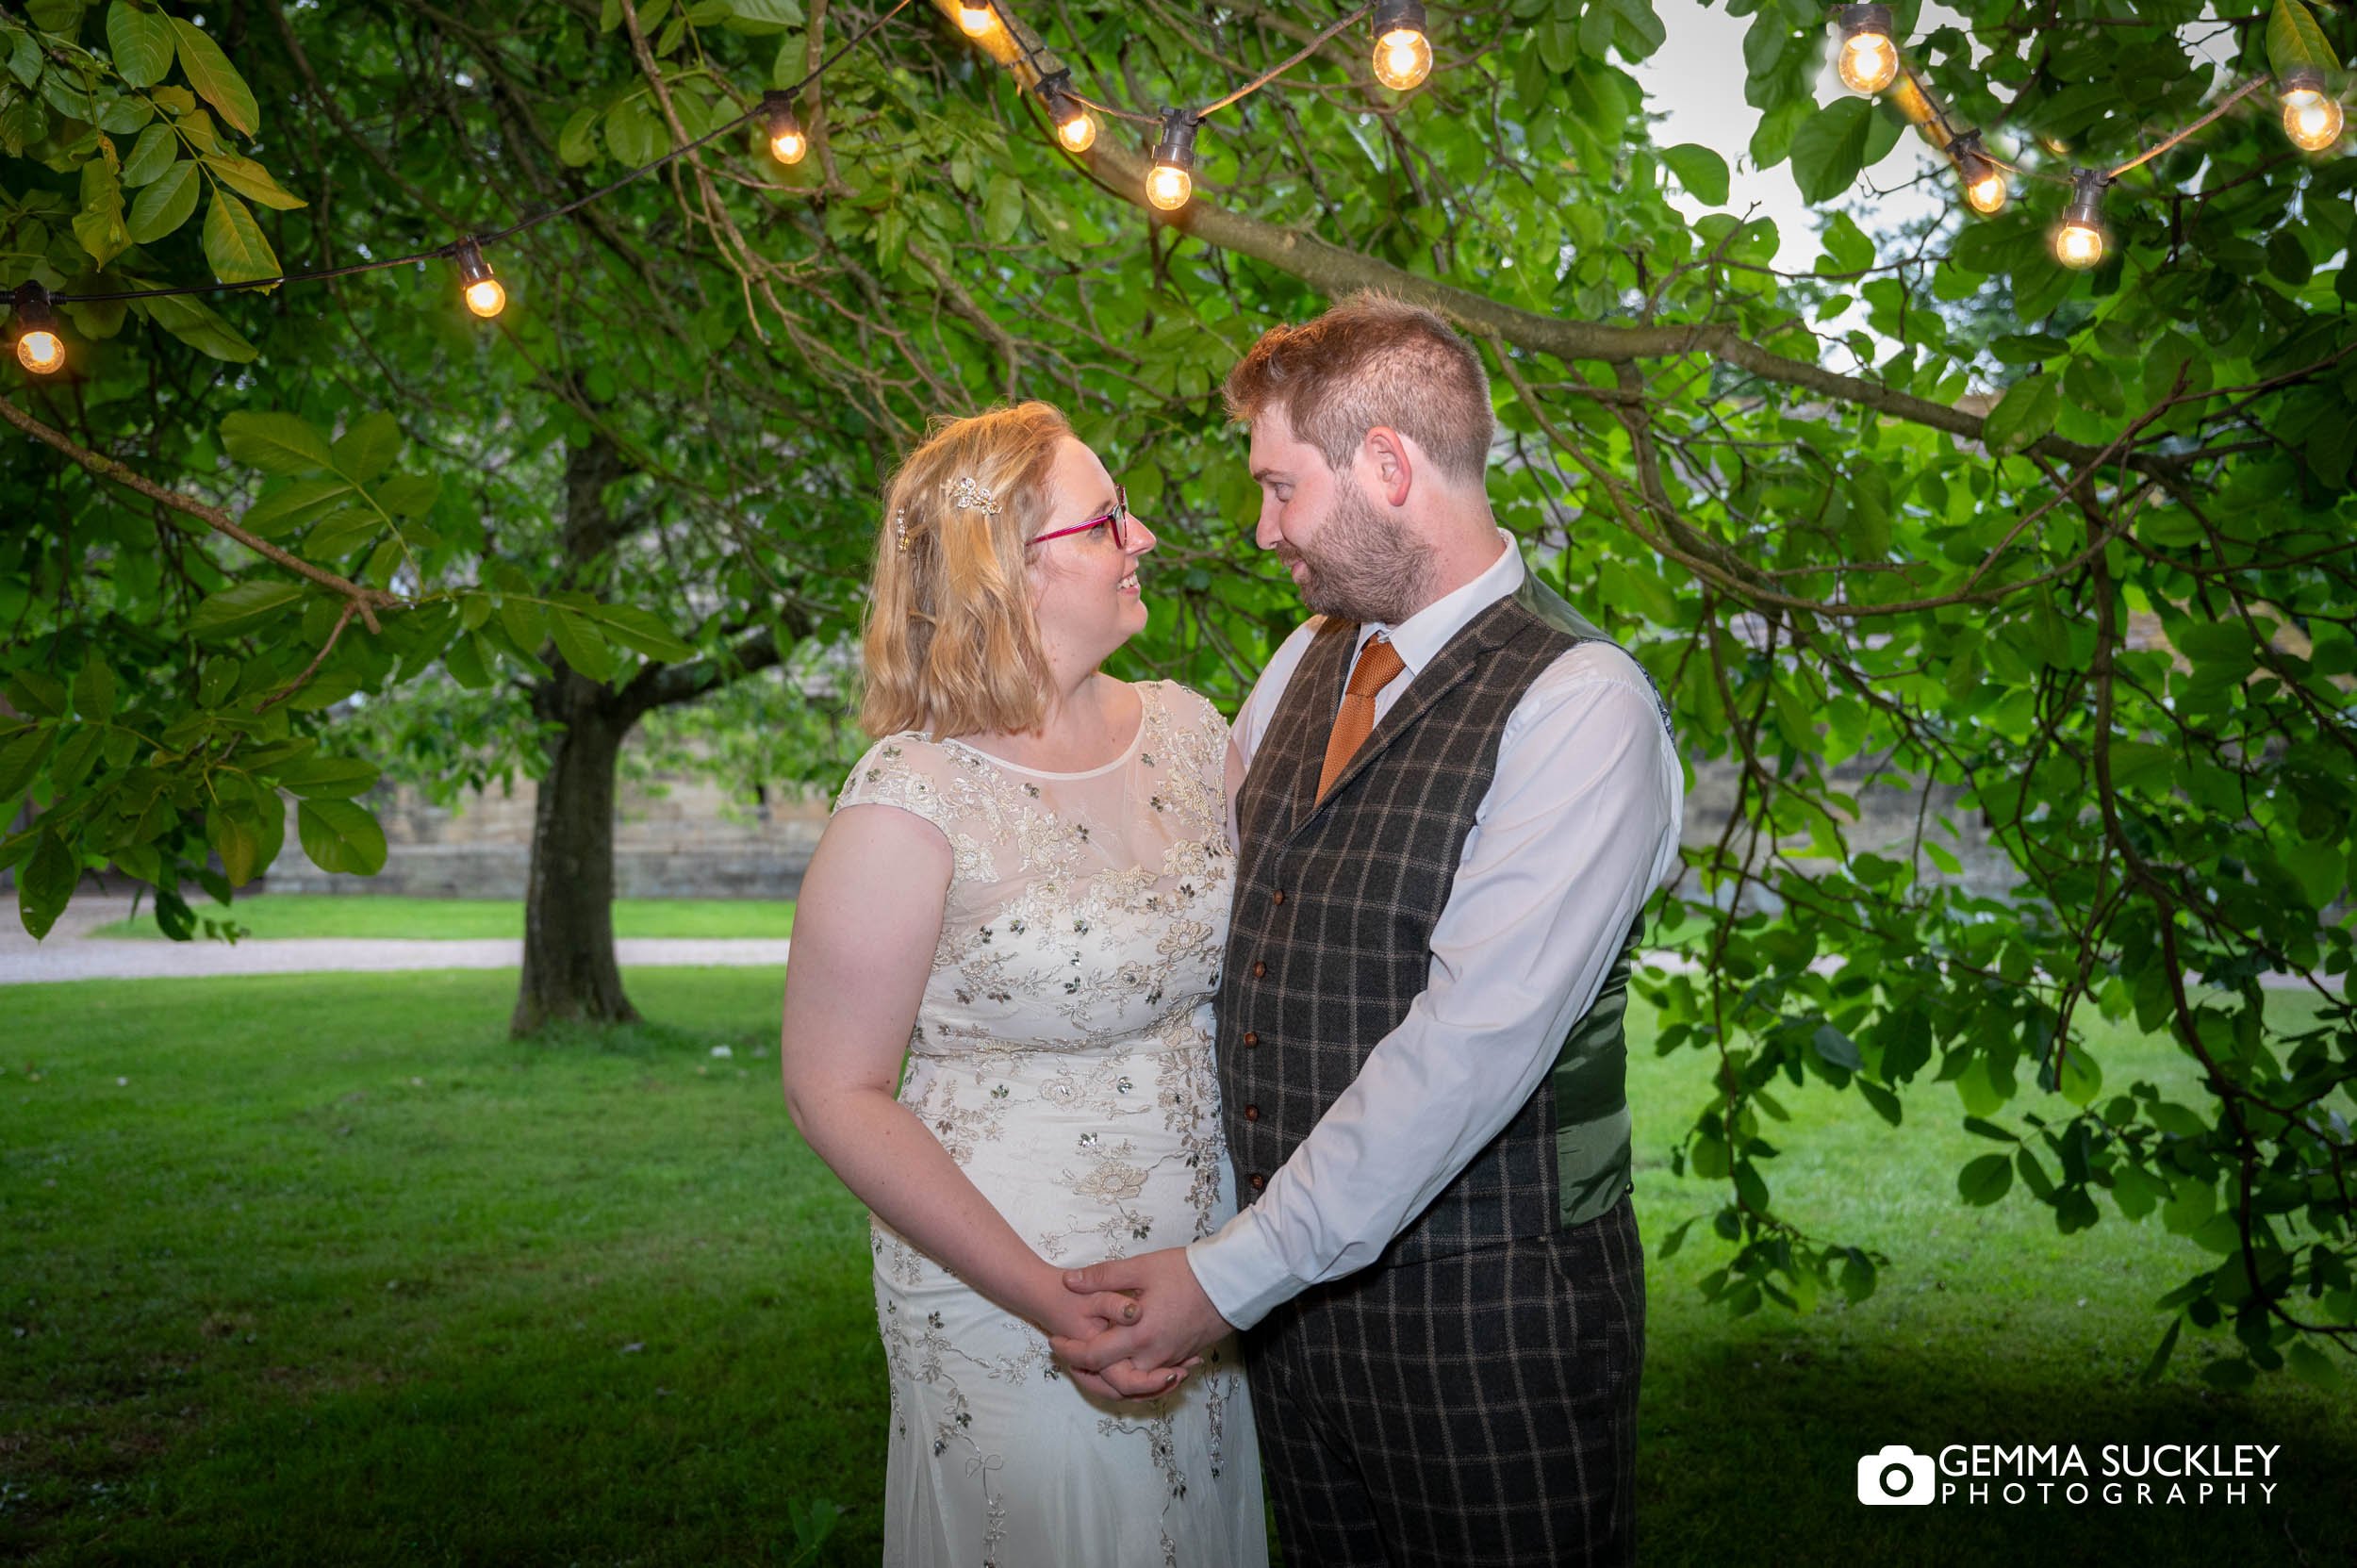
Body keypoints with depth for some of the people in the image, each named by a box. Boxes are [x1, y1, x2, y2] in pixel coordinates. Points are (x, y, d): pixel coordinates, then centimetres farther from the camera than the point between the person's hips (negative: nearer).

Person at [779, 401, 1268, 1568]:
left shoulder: (1186, 728, -1)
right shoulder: (912, 805, -19)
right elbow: (836, 1092, -14)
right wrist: (1050, 1300, -19)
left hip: (1214, 1283, 6)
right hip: (1009, 1308, -6)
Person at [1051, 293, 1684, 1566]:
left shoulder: (1583, 707, -18)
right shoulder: (1310, 655, 7)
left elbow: (1472, 1044, -24)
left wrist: (1231, 1275, -23)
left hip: (1483, 1315, -6)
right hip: (1291, 1282, 7)